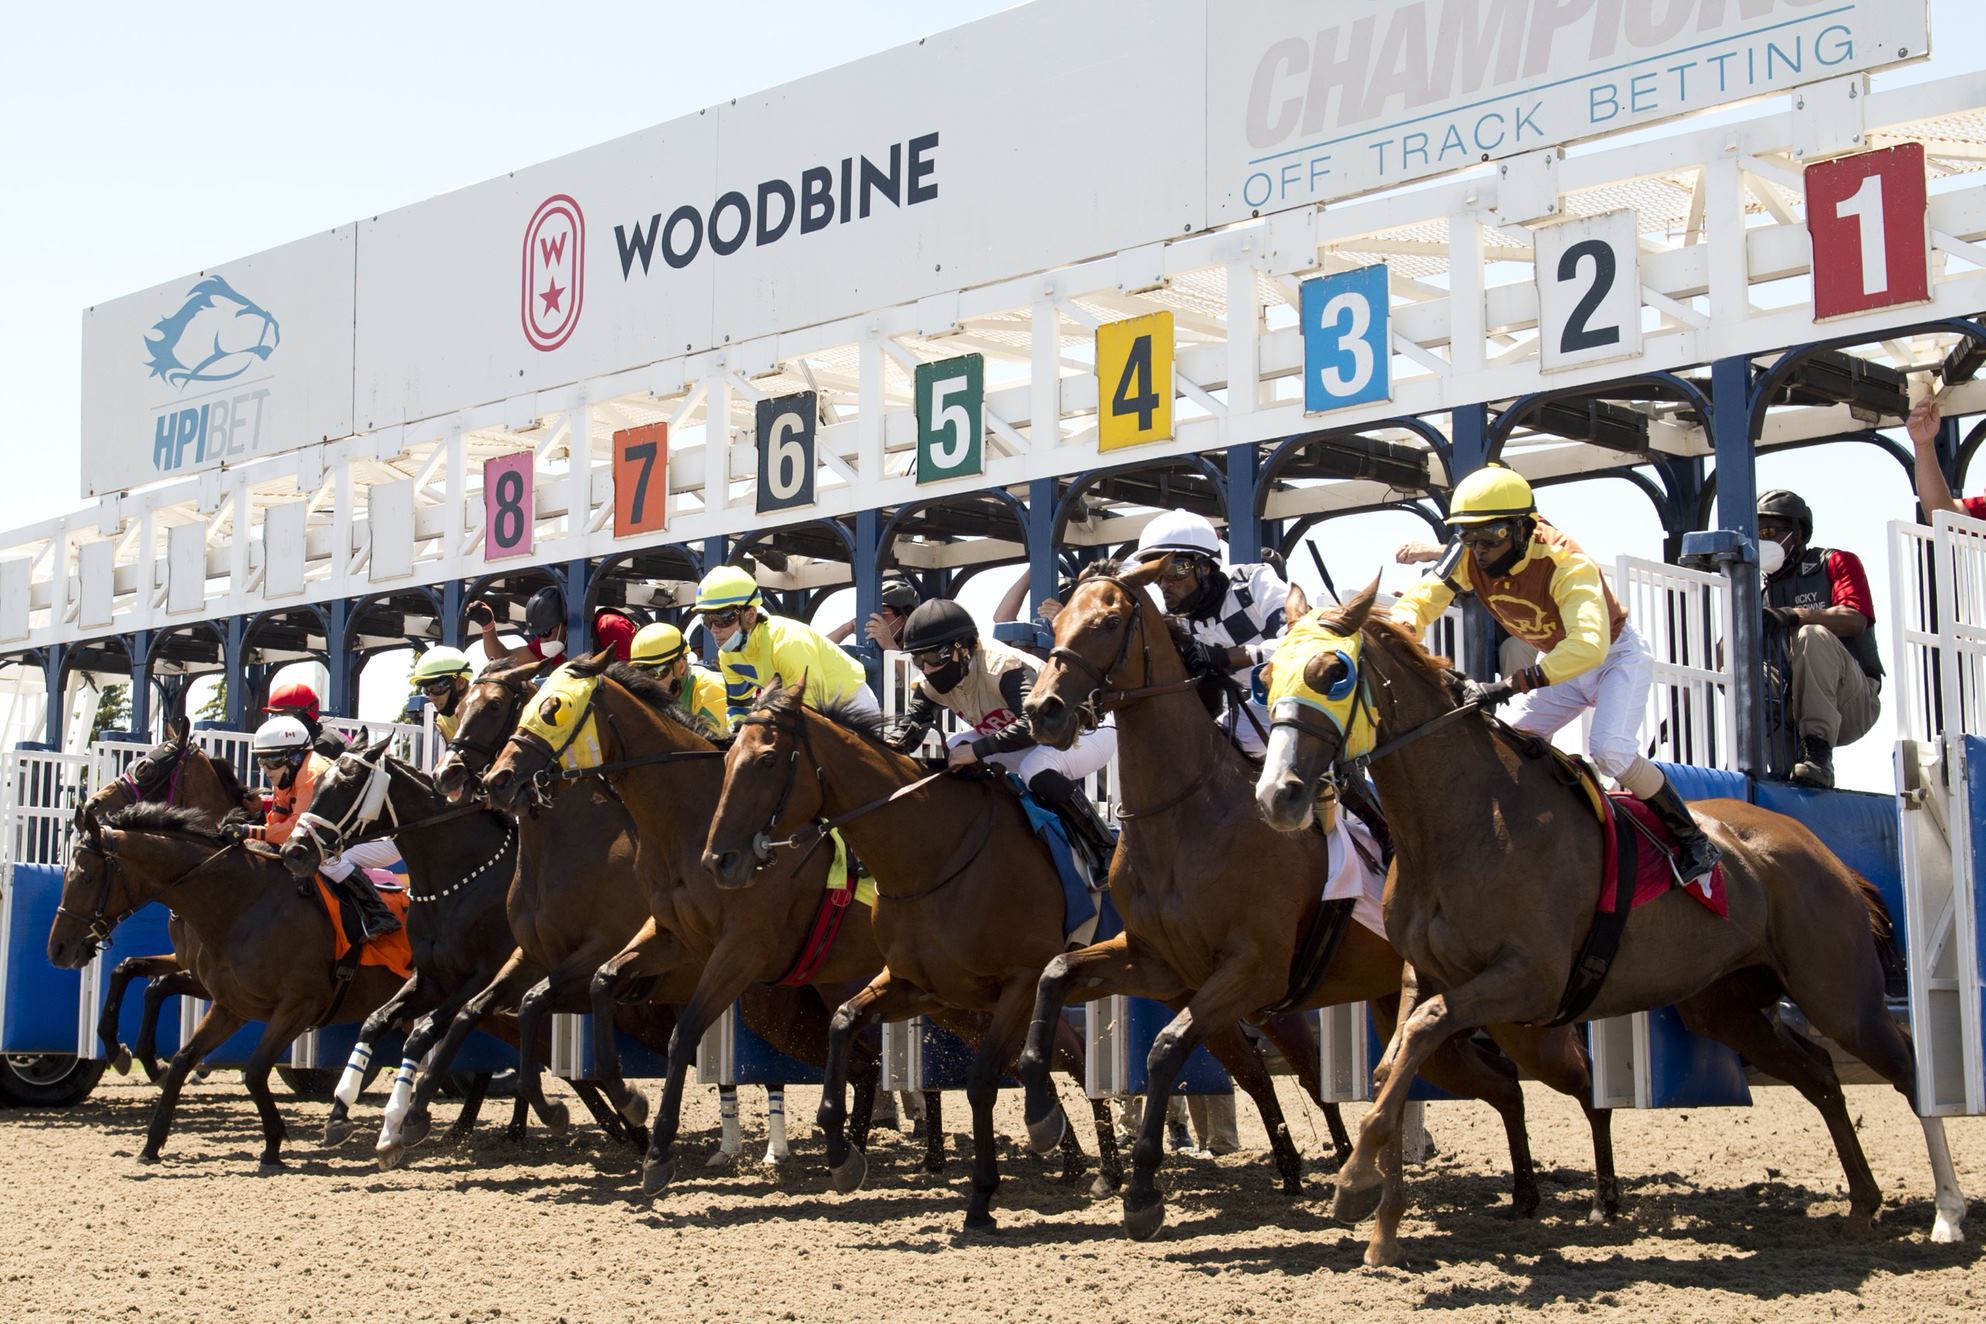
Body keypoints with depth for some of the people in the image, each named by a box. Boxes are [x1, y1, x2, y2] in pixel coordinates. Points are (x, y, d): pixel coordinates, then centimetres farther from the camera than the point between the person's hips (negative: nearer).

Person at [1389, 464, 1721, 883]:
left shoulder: (1565, 563, -37)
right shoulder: (1469, 560, -18)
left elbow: (1589, 645, -51)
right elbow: (1418, 601, -20)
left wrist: (1511, 686, -58)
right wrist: (1399, 634, -46)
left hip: (1616, 656, -7)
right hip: (1562, 663, 7)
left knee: (1609, 750, -24)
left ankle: (1693, 840, -9)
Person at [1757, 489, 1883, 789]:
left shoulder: (1836, 562, 8)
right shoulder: (1761, 587, 19)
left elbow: (1855, 620, -13)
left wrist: (1795, 615, -29)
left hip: (1854, 705, -3)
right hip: (1791, 708, 3)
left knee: (1812, 635, -32)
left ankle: (1818, 753, -38)